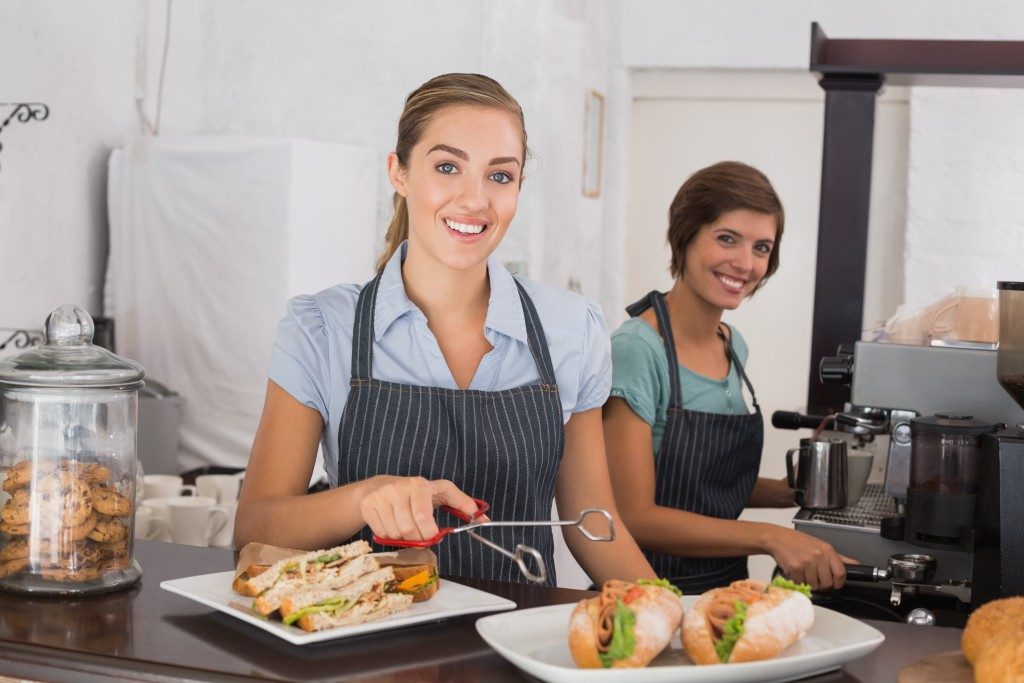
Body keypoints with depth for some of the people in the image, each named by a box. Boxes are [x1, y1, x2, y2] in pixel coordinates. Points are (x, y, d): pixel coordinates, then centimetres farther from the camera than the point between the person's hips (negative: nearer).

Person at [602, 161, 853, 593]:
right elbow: (634, 517, -16)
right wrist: (769, 538, -20)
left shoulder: (734, 346, 10)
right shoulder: (637, 350, -12)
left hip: (727, 587, 6)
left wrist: (788, 492, 6)